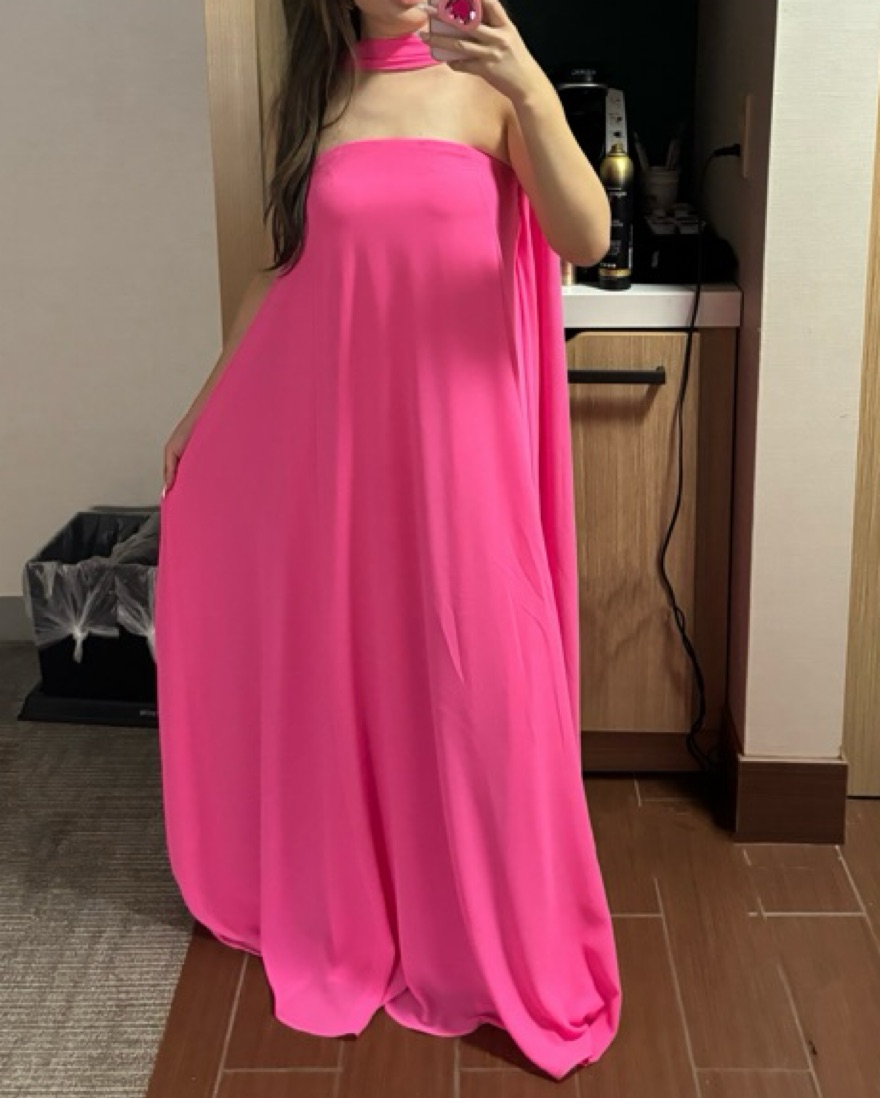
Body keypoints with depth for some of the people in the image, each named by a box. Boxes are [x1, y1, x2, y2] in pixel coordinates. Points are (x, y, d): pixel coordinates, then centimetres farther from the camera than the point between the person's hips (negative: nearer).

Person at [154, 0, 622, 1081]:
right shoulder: (313, 94, 8)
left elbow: (587, 239, -14)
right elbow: (285, 264, 14)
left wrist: (534, 96, -28)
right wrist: (207, 404, 16)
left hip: (455, 431, -3)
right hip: (330, 426, 3)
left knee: (474, 676, 2)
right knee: (338, 668, 12)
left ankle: (499, 939, 21)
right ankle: (343, 908, 34)